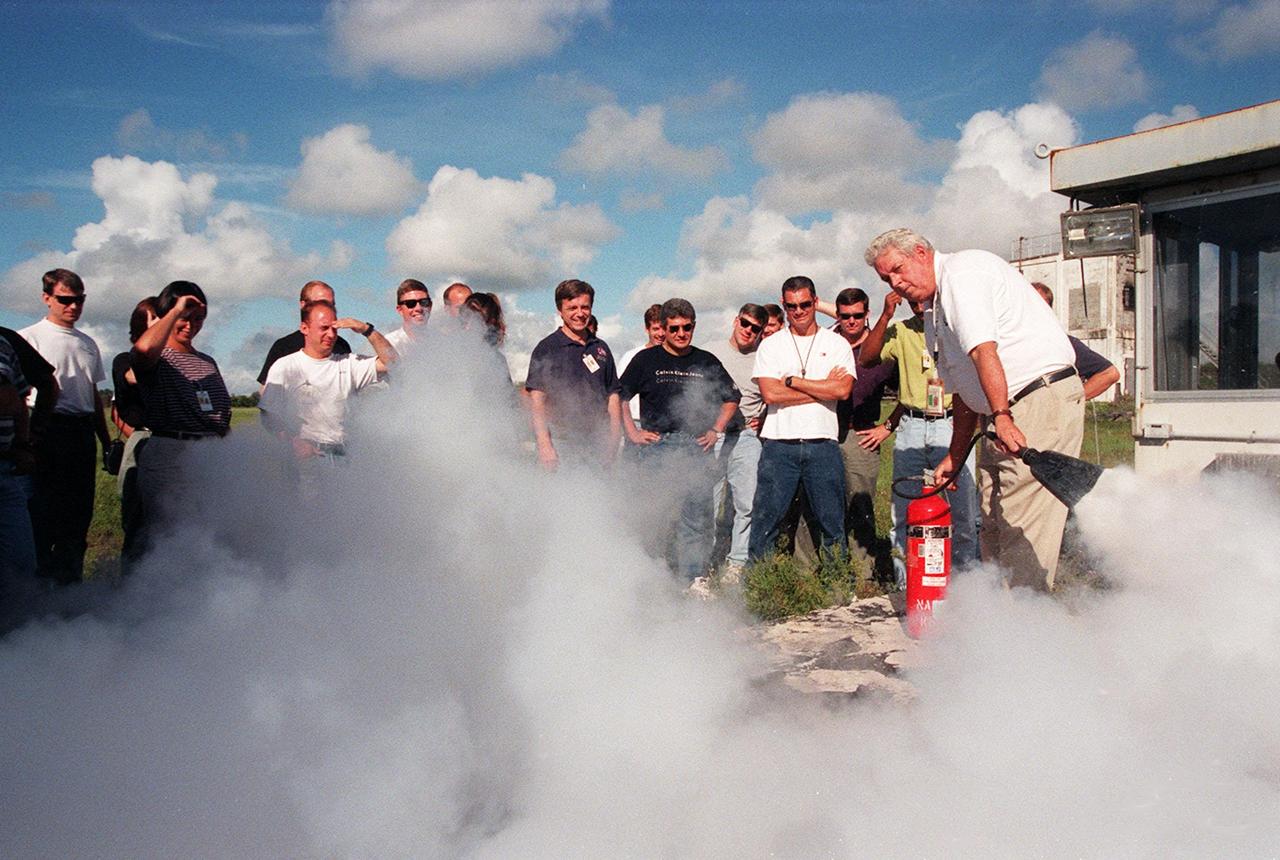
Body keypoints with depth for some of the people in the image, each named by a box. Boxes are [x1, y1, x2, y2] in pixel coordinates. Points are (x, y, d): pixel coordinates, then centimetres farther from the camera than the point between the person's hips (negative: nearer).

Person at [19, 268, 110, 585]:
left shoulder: (88, 344, 19)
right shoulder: (29, 338, 0)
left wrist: (107, 443, 22)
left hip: (83, 432, 6)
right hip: (48, 431, -6)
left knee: (79, 511, 8)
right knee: (43, 510, -5)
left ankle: (70, 578, 17)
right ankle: (40, 576, 3)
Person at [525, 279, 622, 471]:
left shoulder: (601, 348, 16)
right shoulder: (546, 348, 1)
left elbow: (612, 396, 17)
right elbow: (536, 400, -5)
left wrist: (614, 441, 8)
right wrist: (544, 445, -14)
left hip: (598, 444, 4)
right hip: (562, 442, -4)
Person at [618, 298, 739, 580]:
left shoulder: (706, 361, 14)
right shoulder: (646, 359, 8)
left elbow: (731, 398, 24)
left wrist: (715, 431, 13)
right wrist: (633, 433, 2)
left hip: (698, 449, 2)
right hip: (658, 448, -2)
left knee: (698, 519, 1)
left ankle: (693, 580, 9)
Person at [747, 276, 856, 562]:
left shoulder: (837, 344, 9)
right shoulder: (770, 345, 8)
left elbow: (843, 390, -7)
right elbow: (770, 394, -6)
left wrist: (792, 381, -6)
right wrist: (822, 388, -6)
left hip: (823, 444, 1)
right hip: (779, 444, 0)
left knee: (833, 523, 6)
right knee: (765, 520, 0)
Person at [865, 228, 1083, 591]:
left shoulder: (961, 271, -9)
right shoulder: (935, 311, 20)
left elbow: (983, 350, -23)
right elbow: (963, 391, 23)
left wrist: (1001, 416, -32)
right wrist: (955, 456, 19)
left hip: (1044, 395, -10)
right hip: (1003, 414, 10)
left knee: (1023, 523, -11)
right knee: (992, 523, 10)